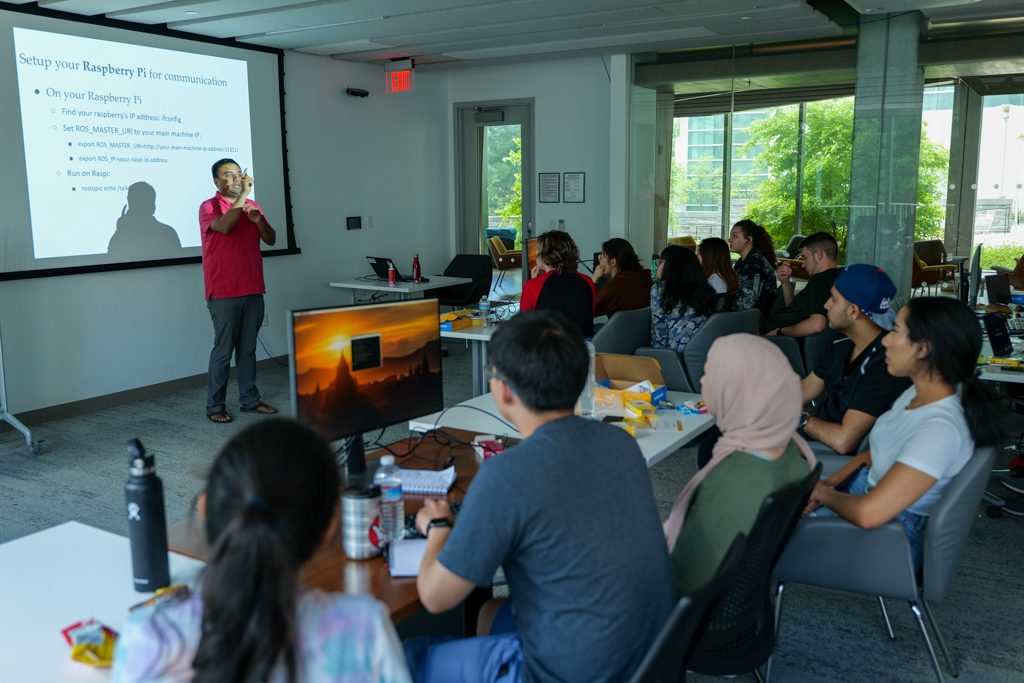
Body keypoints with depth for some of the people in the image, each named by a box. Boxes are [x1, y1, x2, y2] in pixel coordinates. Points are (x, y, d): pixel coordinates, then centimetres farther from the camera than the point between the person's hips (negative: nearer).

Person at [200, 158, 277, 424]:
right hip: (223, 293, -5)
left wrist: (258, 220, -8)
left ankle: (250, 399, 18)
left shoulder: (252, 206, 15)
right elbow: (224, 226, -23)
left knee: (248, 348, 10)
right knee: (223, 349, -3)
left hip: (252, 290, 5)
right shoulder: (209, 207, -2)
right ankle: (215, 405, 5)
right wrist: (242, 196, -20)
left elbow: (271, 239, 10)